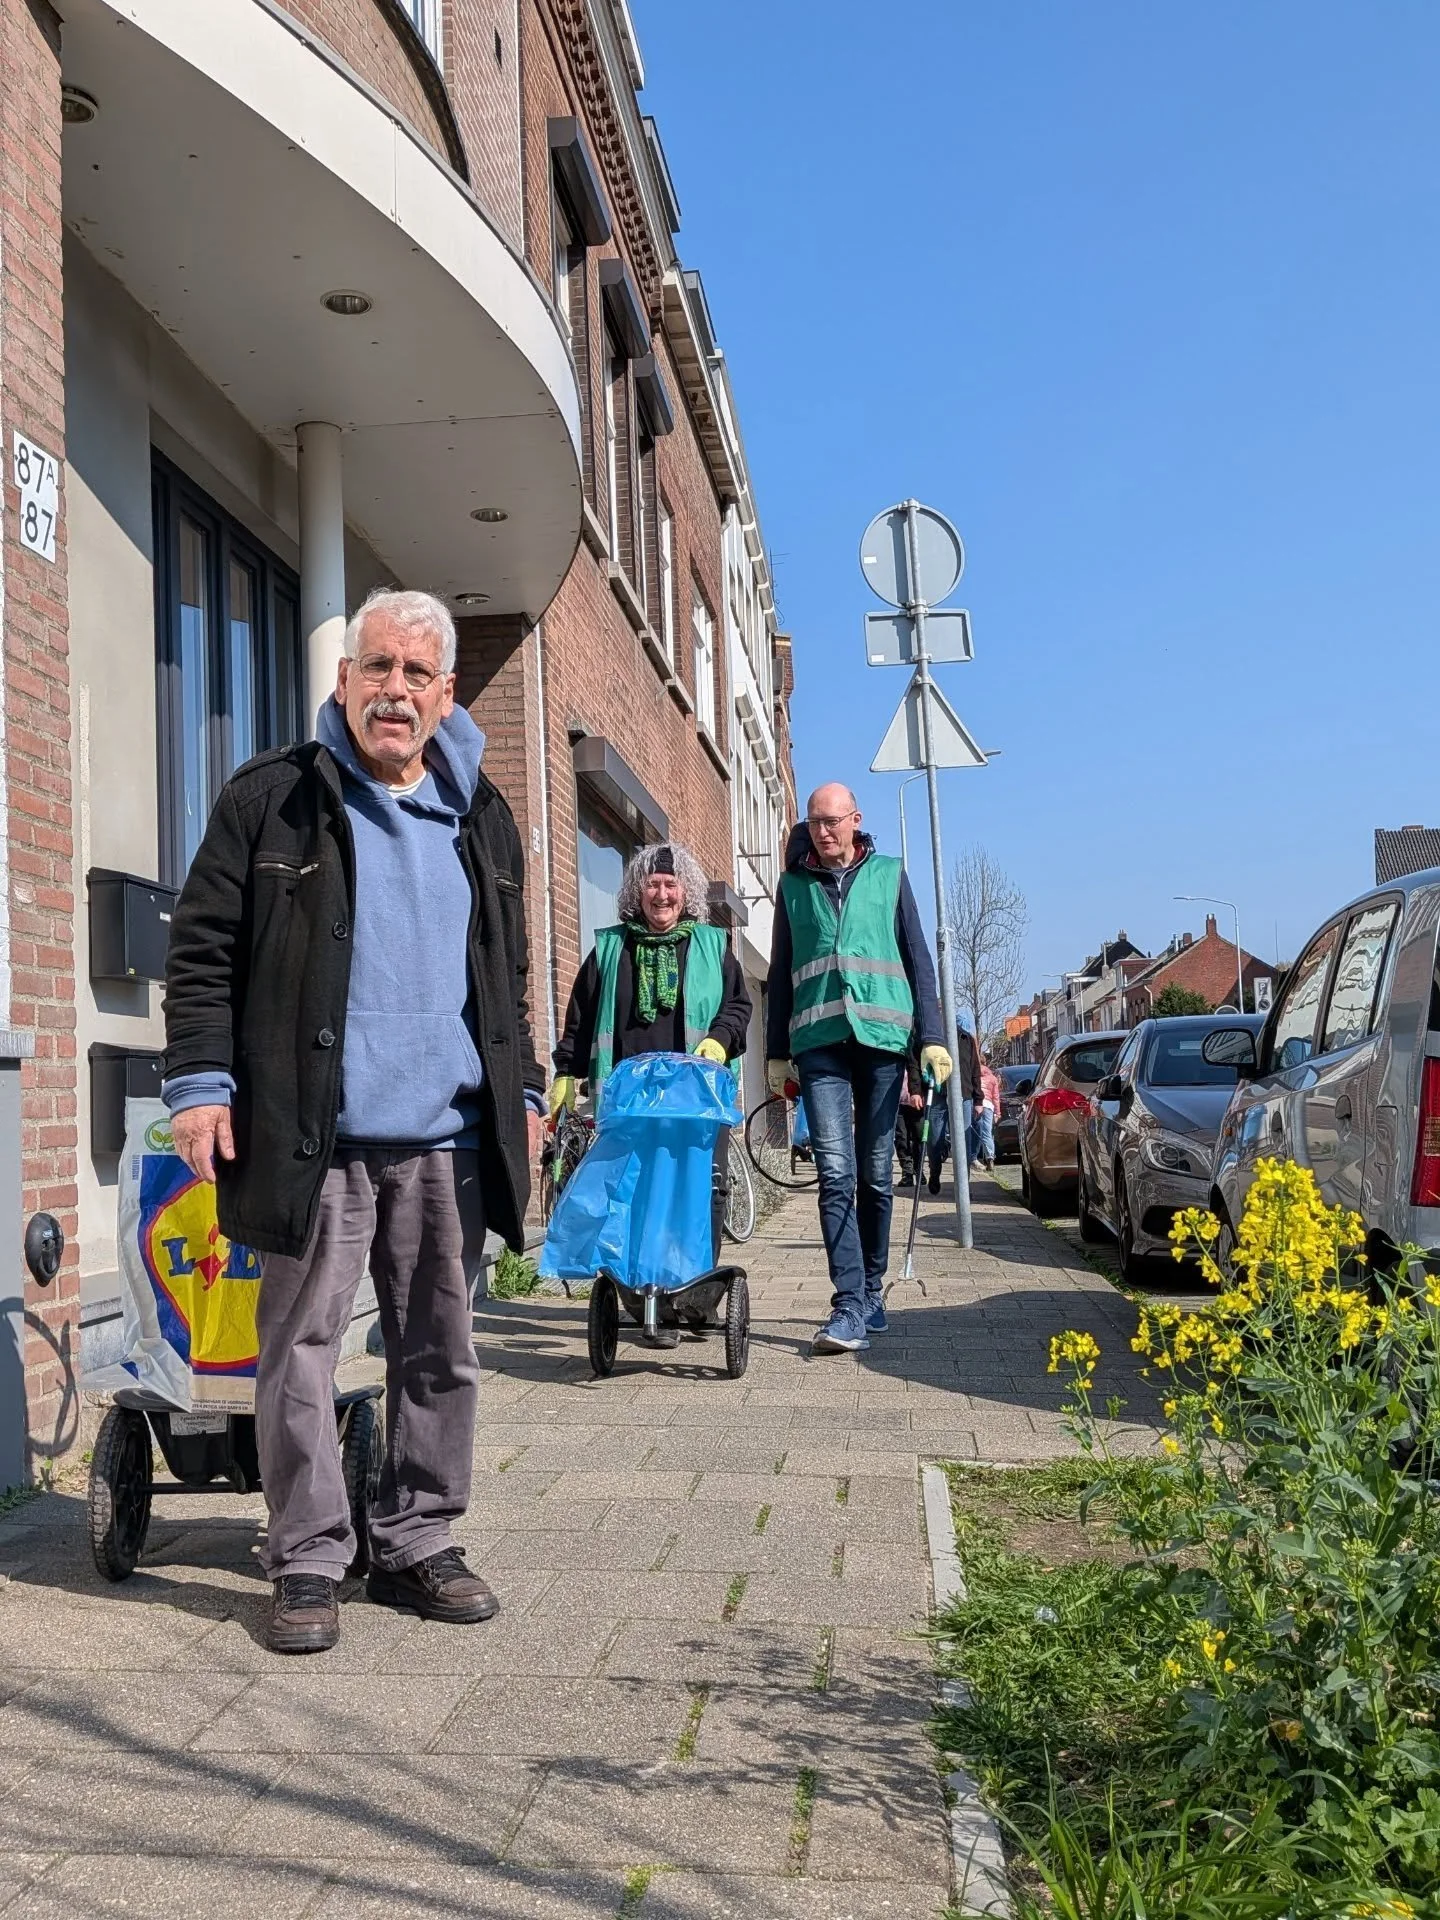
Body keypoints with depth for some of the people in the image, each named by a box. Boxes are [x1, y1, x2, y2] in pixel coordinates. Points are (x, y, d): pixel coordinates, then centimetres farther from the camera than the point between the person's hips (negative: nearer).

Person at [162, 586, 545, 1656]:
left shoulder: (482, 820, 15)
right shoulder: (272, 799, 2)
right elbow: (203, 950, 0)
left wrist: (523, 1090, 15)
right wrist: (201, 1081, -8)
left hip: (447, 1137, 4)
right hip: (316, 1135, -4)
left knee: (441, 1350, 10)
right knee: (303, 1348, 3)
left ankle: (418, 1545, 24)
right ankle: (308, 1562, 16)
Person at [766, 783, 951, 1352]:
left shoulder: (889, 876, 11)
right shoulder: (793, 885, 13)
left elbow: (917, 960, 9)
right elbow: (780, 973, 17)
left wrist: (931, 1037, 0)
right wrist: (776, 1052, 13)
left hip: (882, 1037, 0)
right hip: (819, 1042, 0)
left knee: (876, 1175, 5)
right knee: (835, 1175, -10)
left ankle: (872, 1292, 19)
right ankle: (850, 1306, -12)